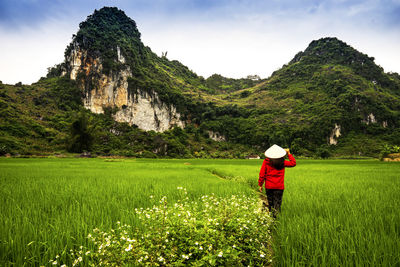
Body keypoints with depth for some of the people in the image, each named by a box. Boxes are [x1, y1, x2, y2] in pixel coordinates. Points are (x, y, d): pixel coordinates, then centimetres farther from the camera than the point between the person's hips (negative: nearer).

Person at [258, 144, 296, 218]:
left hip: (269, 186, 1)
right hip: (279, 187, -1)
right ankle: (274, 216, -13)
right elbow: (293, 163, 9)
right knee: (277, 203, 2)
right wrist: (289, 154, 16)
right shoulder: (282, 162, -3)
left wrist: (260, 185, 4)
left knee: (270, 202, 14)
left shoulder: (266, 162, -5)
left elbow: (262, 174, -5)